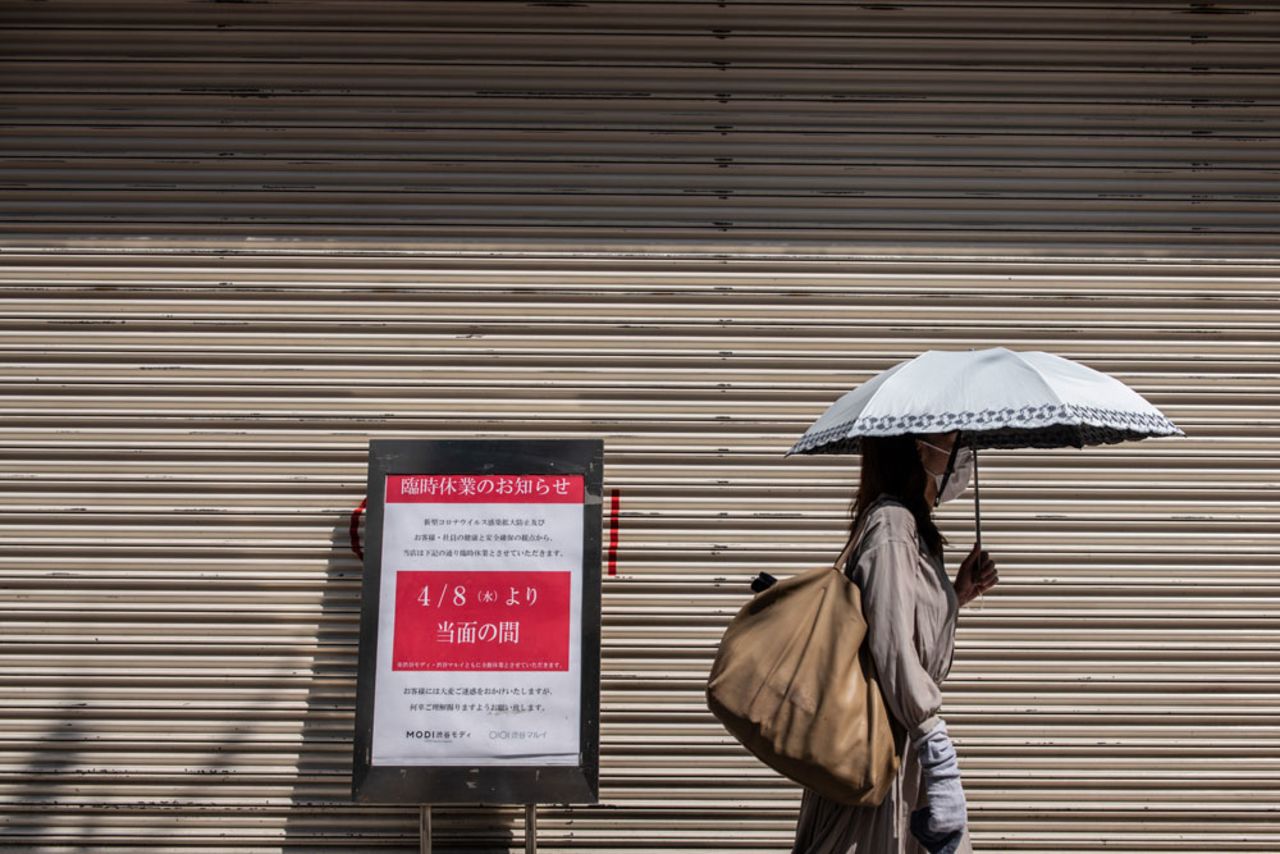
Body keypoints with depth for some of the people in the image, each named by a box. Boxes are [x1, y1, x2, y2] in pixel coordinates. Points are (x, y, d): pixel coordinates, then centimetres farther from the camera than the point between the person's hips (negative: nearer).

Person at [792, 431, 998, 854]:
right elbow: (894, 649, -24)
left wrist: (958, 592, 9)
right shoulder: (892, 525, -18)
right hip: (882, 740, -9)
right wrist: (937, 750, -23)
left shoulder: (912, 525, 12)